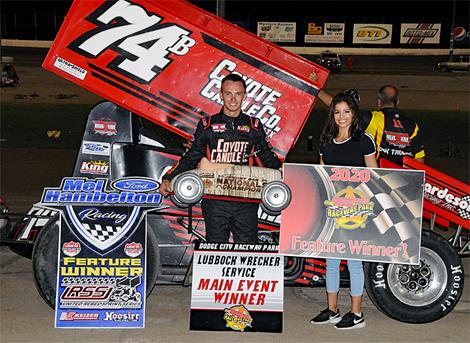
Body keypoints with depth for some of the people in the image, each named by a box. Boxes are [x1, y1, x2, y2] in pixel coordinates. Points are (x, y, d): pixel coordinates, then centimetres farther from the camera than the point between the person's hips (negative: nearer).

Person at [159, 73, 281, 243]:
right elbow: (192, 157, 9)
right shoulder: (207, 125, 7)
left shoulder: (254, 126, 9)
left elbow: (267, 157, 17)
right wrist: (168, 178, -2)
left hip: (246, 201, 0)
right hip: (214, 201, 0)